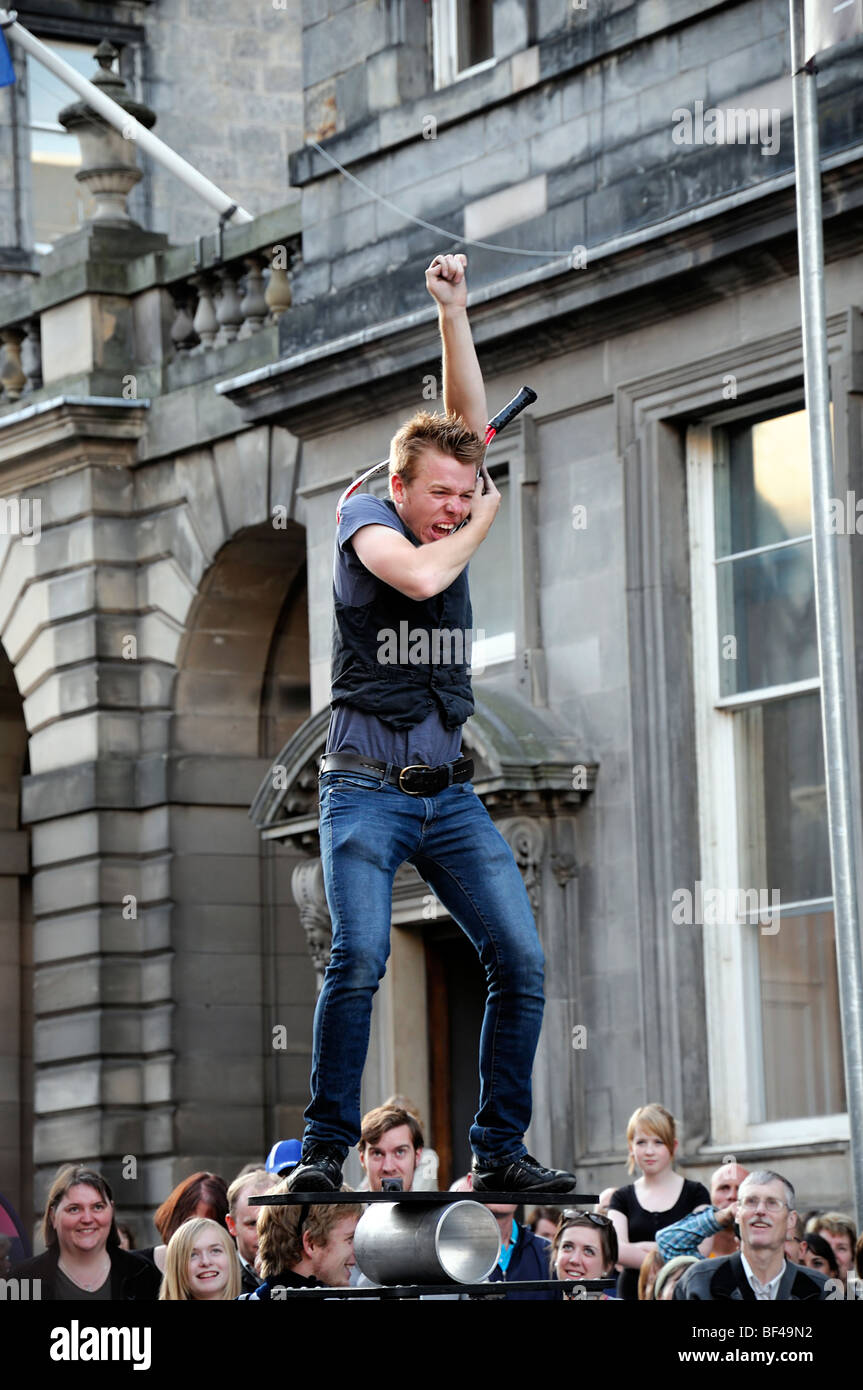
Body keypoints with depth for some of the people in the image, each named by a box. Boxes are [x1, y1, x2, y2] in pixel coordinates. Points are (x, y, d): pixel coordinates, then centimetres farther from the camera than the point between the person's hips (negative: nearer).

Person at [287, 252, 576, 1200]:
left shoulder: (455, 523, 14)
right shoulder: (368, 516, -1)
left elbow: (467, 420, 7)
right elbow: (418, 577, -21)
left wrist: (454, 310, 2)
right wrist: (480, 526, -3)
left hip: (449, 791, 5)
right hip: (367, 787, -5)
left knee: (520, 960, -6)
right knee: (358, 959, -20)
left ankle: (499, 1151, -1)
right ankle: (326, 1149, -12)